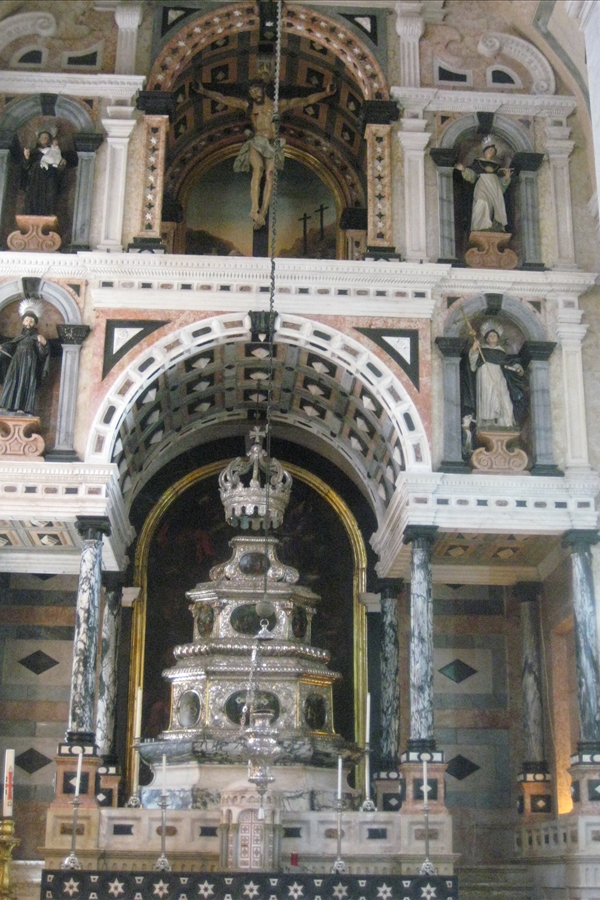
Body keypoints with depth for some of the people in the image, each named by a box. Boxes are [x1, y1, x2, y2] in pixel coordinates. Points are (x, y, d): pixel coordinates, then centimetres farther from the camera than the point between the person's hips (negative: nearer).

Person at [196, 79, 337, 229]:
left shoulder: (278, 105, 13)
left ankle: (262, 214, -19)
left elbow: (305, 101, 10)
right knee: (258, 168, -27)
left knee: (270, 176, -15)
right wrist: (205, 91, 6)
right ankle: (255, 209, -36)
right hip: (256, 143, -1)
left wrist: (325, 93, 2)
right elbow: (224, 99, 13)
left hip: (273, 145, 1)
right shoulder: (249, 105, 14)